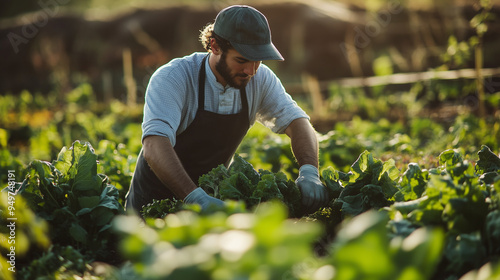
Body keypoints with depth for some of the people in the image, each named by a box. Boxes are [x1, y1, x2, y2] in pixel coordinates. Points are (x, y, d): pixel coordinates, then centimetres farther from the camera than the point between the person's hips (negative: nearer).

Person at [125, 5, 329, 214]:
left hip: (211, 198, 4)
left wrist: (309, 172, -30)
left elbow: (296, 121, -8)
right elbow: (155, 145, -37)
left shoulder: (259, 79, -9)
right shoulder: (172, 78, -25)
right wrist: (195, 197, -53)